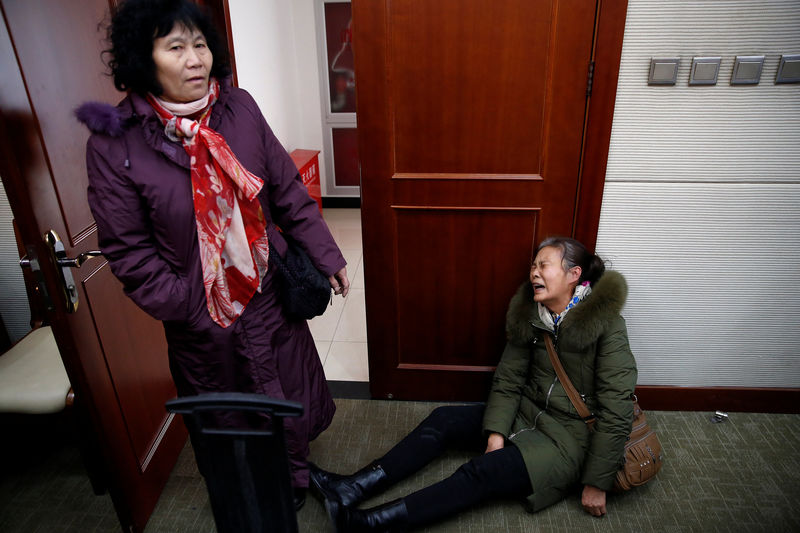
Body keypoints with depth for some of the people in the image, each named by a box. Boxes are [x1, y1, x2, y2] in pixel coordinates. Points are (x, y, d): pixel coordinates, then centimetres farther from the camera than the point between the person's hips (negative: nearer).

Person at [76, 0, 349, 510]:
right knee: (227, 427, 20)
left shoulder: (239, 108, -6)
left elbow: (288, 191, 0)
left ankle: (295, 476, 52)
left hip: (271, 294, 3)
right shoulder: (115, 143, -14)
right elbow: (129, 253, -11)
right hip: (203, 316, -2)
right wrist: (191, 309, -14)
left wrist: (326, 256, 0)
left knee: (289, 400, 21)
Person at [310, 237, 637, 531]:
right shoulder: (528, 316, 0)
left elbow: (616, 410, -18)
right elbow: (507, 381, 0)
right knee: (444, 419, -12)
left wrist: (597, 483, -16)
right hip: (526, 413, 6)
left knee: (482, 472, -25)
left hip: (568, 438, -6)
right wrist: (496, 432, -15)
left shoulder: (606, 326, -18)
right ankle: (351, 490, -16)